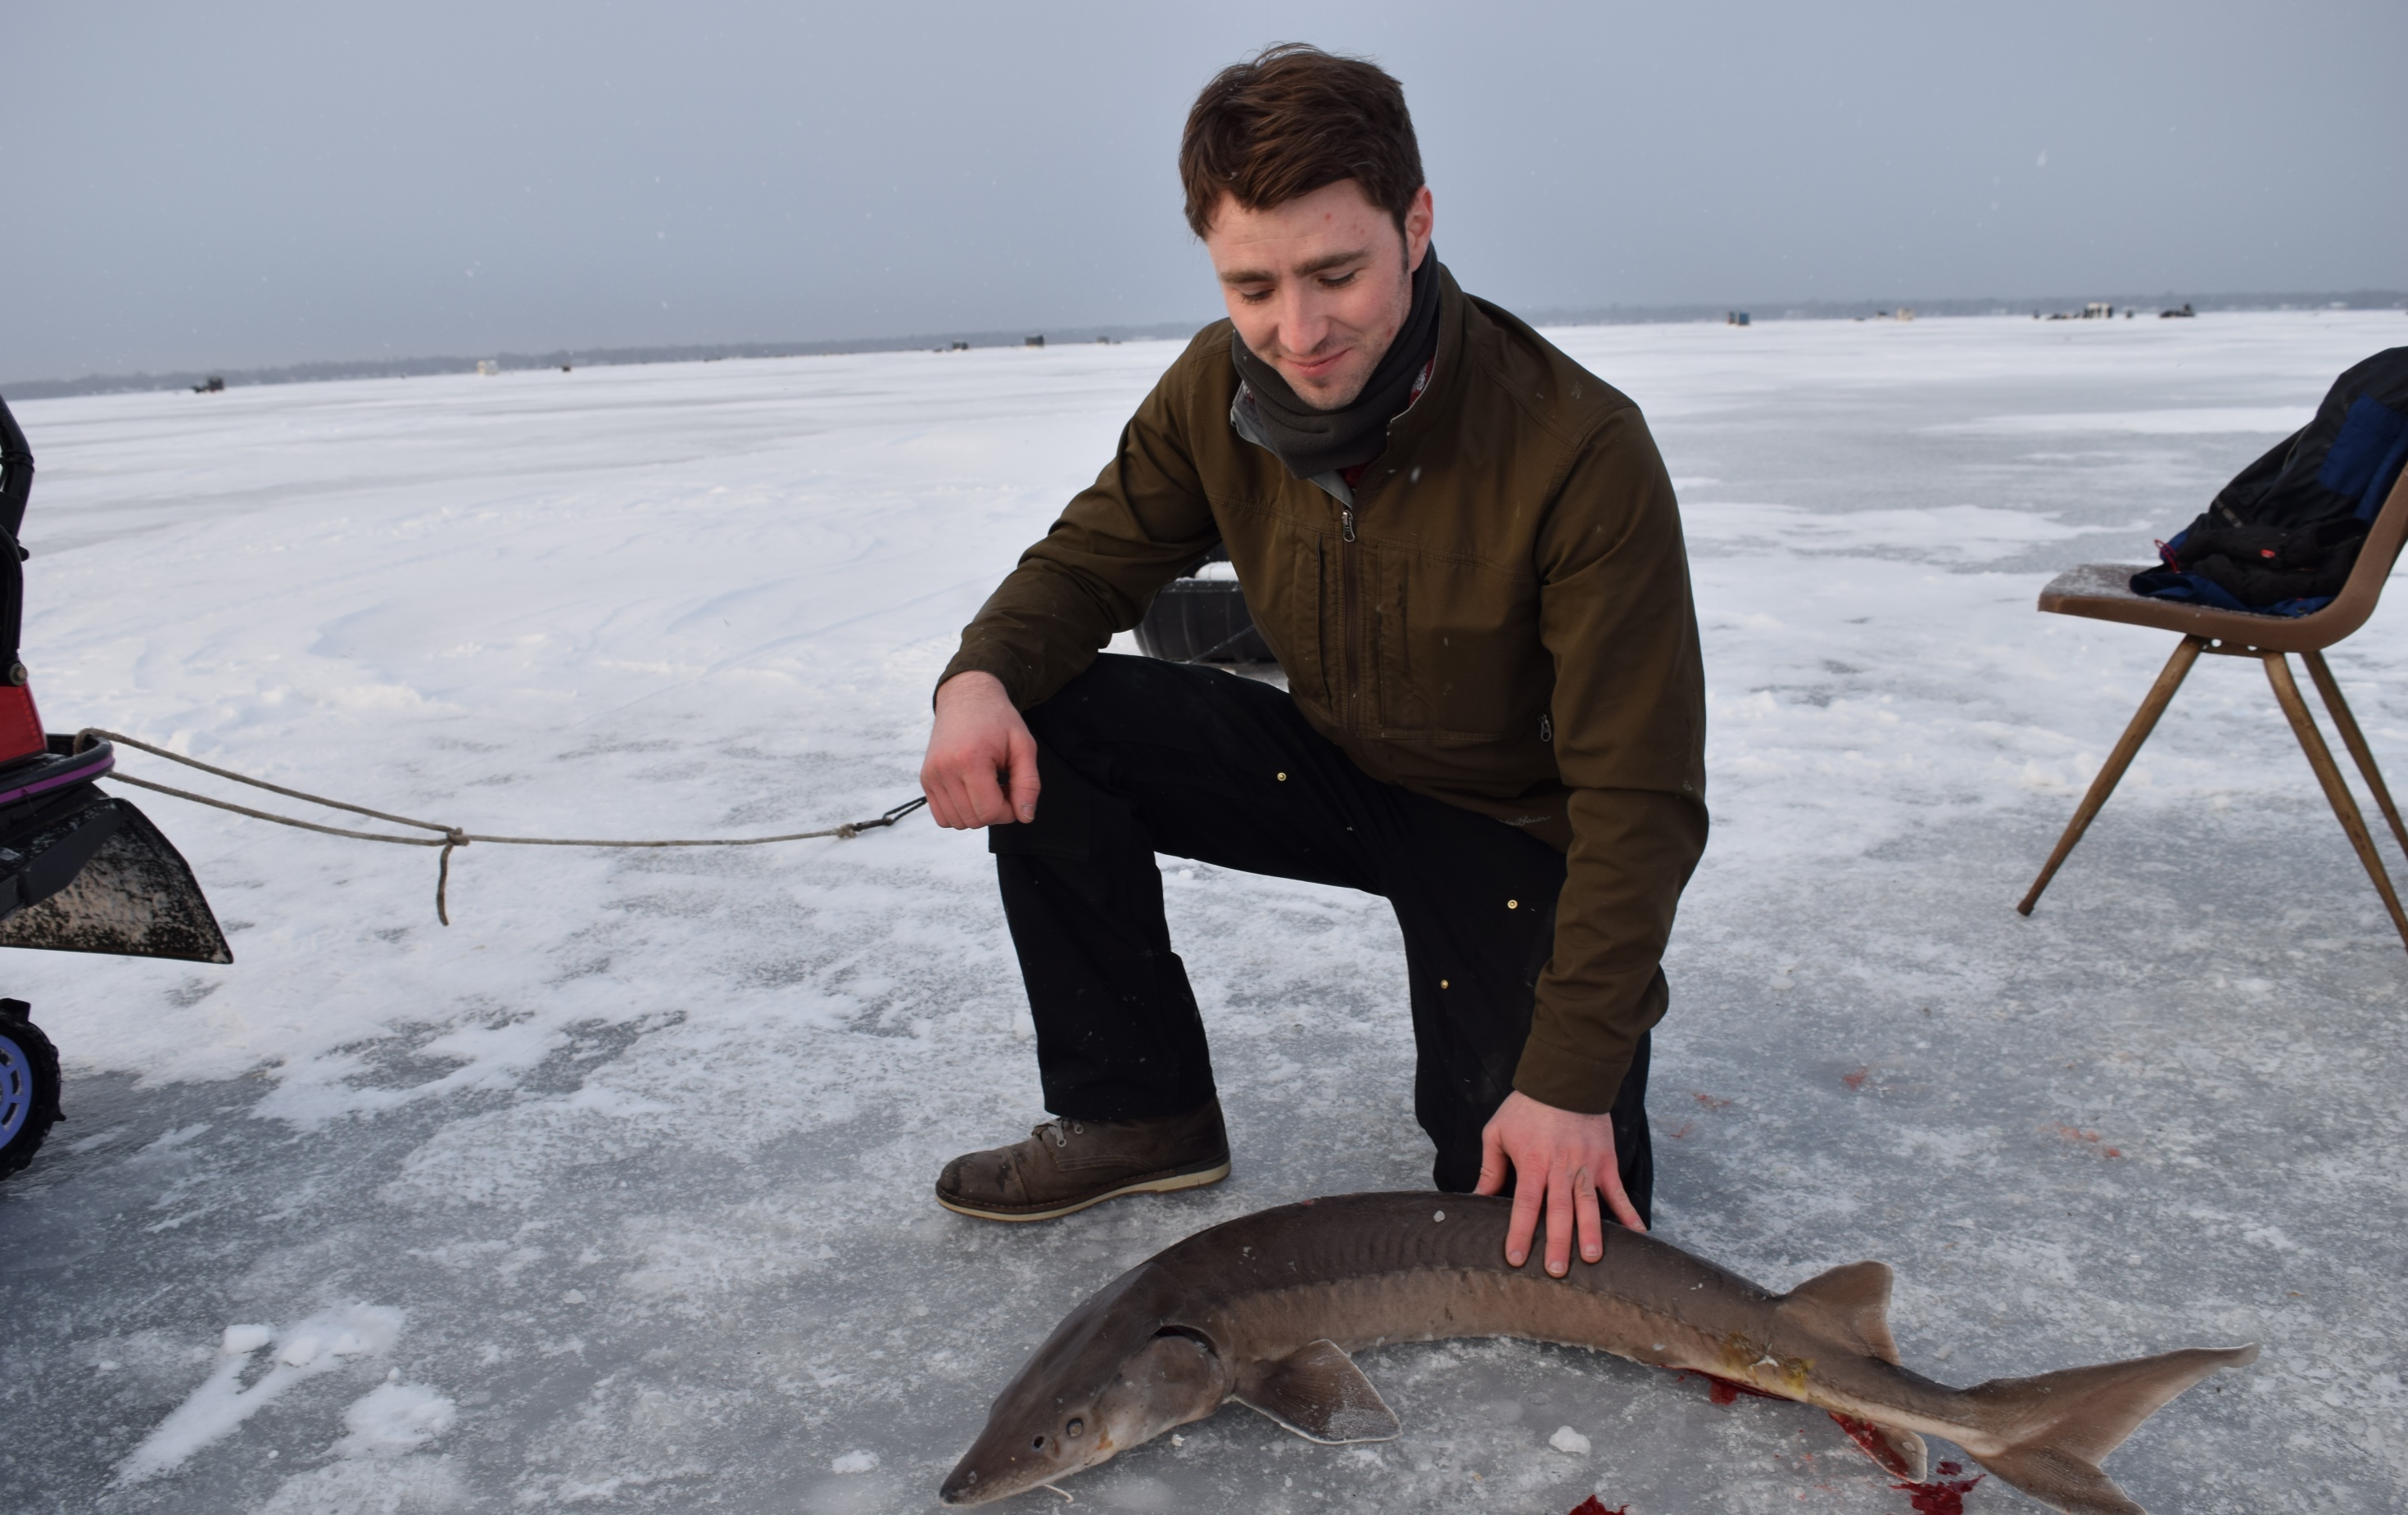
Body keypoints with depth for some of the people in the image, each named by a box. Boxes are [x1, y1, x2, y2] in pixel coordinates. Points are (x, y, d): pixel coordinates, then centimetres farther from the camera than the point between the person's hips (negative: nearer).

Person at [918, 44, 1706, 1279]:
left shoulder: (1583, 452, -29)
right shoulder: (1217, 391, -14)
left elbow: (1640, 801, -26)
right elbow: (1092, 558, 0)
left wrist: (1574, 1077, -28)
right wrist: (981, 671, -24)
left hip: (1513, 827, -4)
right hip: (1330, 765, 4)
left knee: (1551, 1227, -16)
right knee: (1040, 728, -17)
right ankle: (1141, 1116, -1)